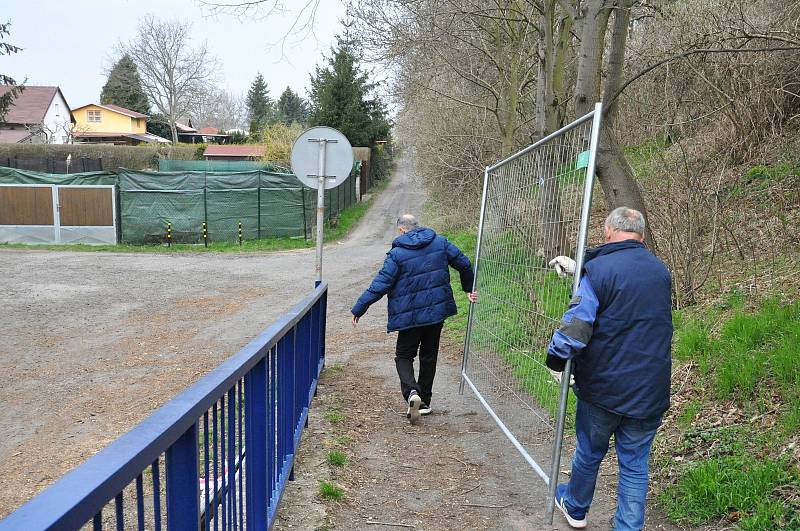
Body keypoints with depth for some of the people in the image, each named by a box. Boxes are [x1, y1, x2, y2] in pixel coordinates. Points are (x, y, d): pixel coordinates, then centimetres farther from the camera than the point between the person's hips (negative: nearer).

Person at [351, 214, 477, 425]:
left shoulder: (397, 253, -10)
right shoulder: (440, 242, 3)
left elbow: (380, 285, -12)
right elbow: (464, 263, 10)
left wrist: (358, 309, -5)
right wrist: (468, 288, 26)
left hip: (410, 315, -4)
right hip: (437, 311, 4)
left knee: (404, 356, 9)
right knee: (429, 356, 17)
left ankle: (412, 392, -16)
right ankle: (424, 401, 23)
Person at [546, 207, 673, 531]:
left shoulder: (599, 269, -16)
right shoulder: (660, 271, 4)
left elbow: (575, 328, -23)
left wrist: (556, 360, -7)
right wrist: (579, 268, 22)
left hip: (602, 388, -3)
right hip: (650, 394, 3)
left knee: (589, 452, 19)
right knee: (635, 465, 13)